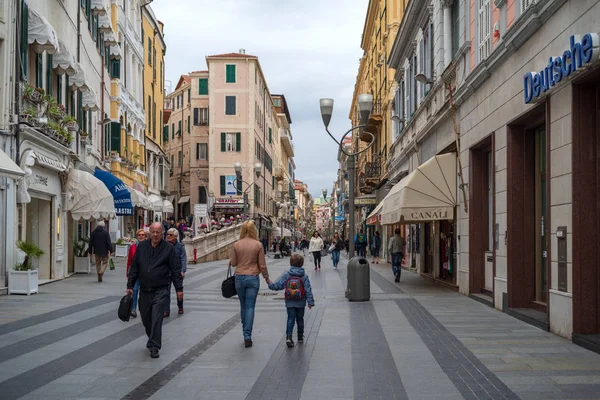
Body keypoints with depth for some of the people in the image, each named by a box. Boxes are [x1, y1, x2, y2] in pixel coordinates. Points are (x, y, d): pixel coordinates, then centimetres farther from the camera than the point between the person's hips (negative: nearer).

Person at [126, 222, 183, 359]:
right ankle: (153, 340, 34)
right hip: (144, 290, 4)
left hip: (160, 290, -4)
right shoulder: (141, 246, 6)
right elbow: (134, 267, 11)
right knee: (145, 318, 12)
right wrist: (130, 285, 8)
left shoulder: (169, 248, -3)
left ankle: (154, 346, -4)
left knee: (157, 318, -10)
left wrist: (179, 288, -2)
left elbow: (176, 269, -1)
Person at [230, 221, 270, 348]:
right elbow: (262, 265, -4)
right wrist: (267, 278, 8)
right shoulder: (258, 245, -6)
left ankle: (246, 334, 25)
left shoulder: (237, 245, -3)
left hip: (239, 278, 2)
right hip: (253, 278, -2)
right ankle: (247, 336, -5)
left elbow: (233, 263, 1)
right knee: (250, 307, 1)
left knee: (243, 306, 16)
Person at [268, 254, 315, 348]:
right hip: (300, 303, 0)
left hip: (290, 303, 0)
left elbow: (278, 285, -8)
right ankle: (300, 337, 26)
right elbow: (308, 290, -8)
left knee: (290, 319, 3)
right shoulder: (304, 276, -7)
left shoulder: (286, 275, -7)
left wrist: (270, 284, 11)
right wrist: (310, 302, -5)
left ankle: (288, 336, -16)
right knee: (300, 319, 15)